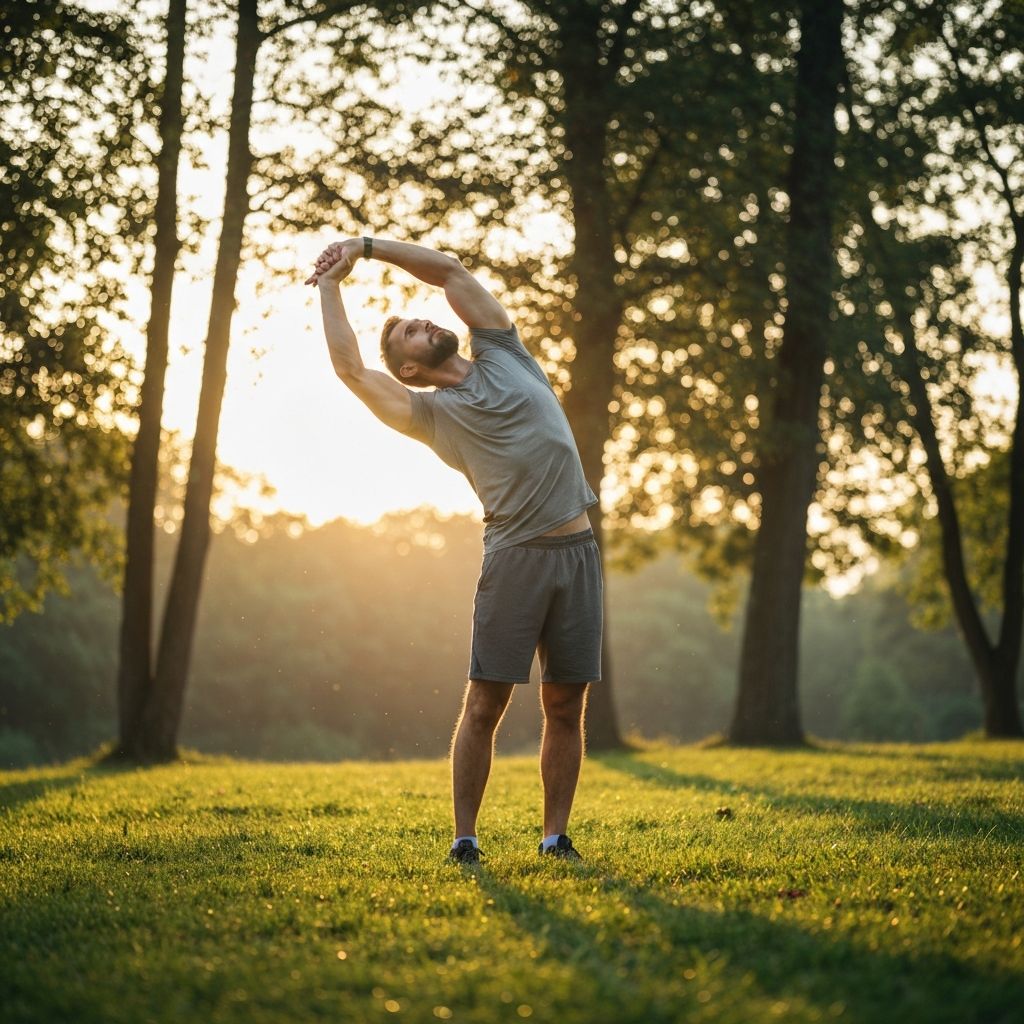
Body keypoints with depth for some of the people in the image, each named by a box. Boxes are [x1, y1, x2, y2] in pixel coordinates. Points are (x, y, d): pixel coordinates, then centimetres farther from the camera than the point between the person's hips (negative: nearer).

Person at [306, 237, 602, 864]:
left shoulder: (503, 356, 15)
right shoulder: (428, 412, 7)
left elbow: (450, 270, 16)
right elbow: (350, 369, 0)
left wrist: (365, 246, 19)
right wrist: (330, 286, 12)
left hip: (578, 552, 3)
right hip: (515, 556, -3)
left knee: (566, 706, 4)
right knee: (486, 703, -5)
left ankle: (556, 835, 11)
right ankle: (464, 838, 3)